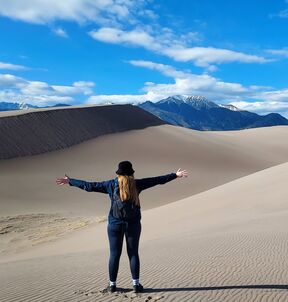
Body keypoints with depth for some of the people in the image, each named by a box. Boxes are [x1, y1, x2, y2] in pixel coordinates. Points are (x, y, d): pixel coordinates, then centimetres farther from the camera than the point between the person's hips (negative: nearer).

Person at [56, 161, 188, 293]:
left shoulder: (111, 184, -1)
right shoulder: (136, 184, -1)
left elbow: (89, 186, 1)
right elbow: (158, 180, 3)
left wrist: (69, 181, 10)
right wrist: (175, 175, 11)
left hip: (115, 224, 0)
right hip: (133, 224, 0)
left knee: (114, 255, 8)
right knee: (133, 254, 10)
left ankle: (112, 284, 15)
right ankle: (136, 284, 11)